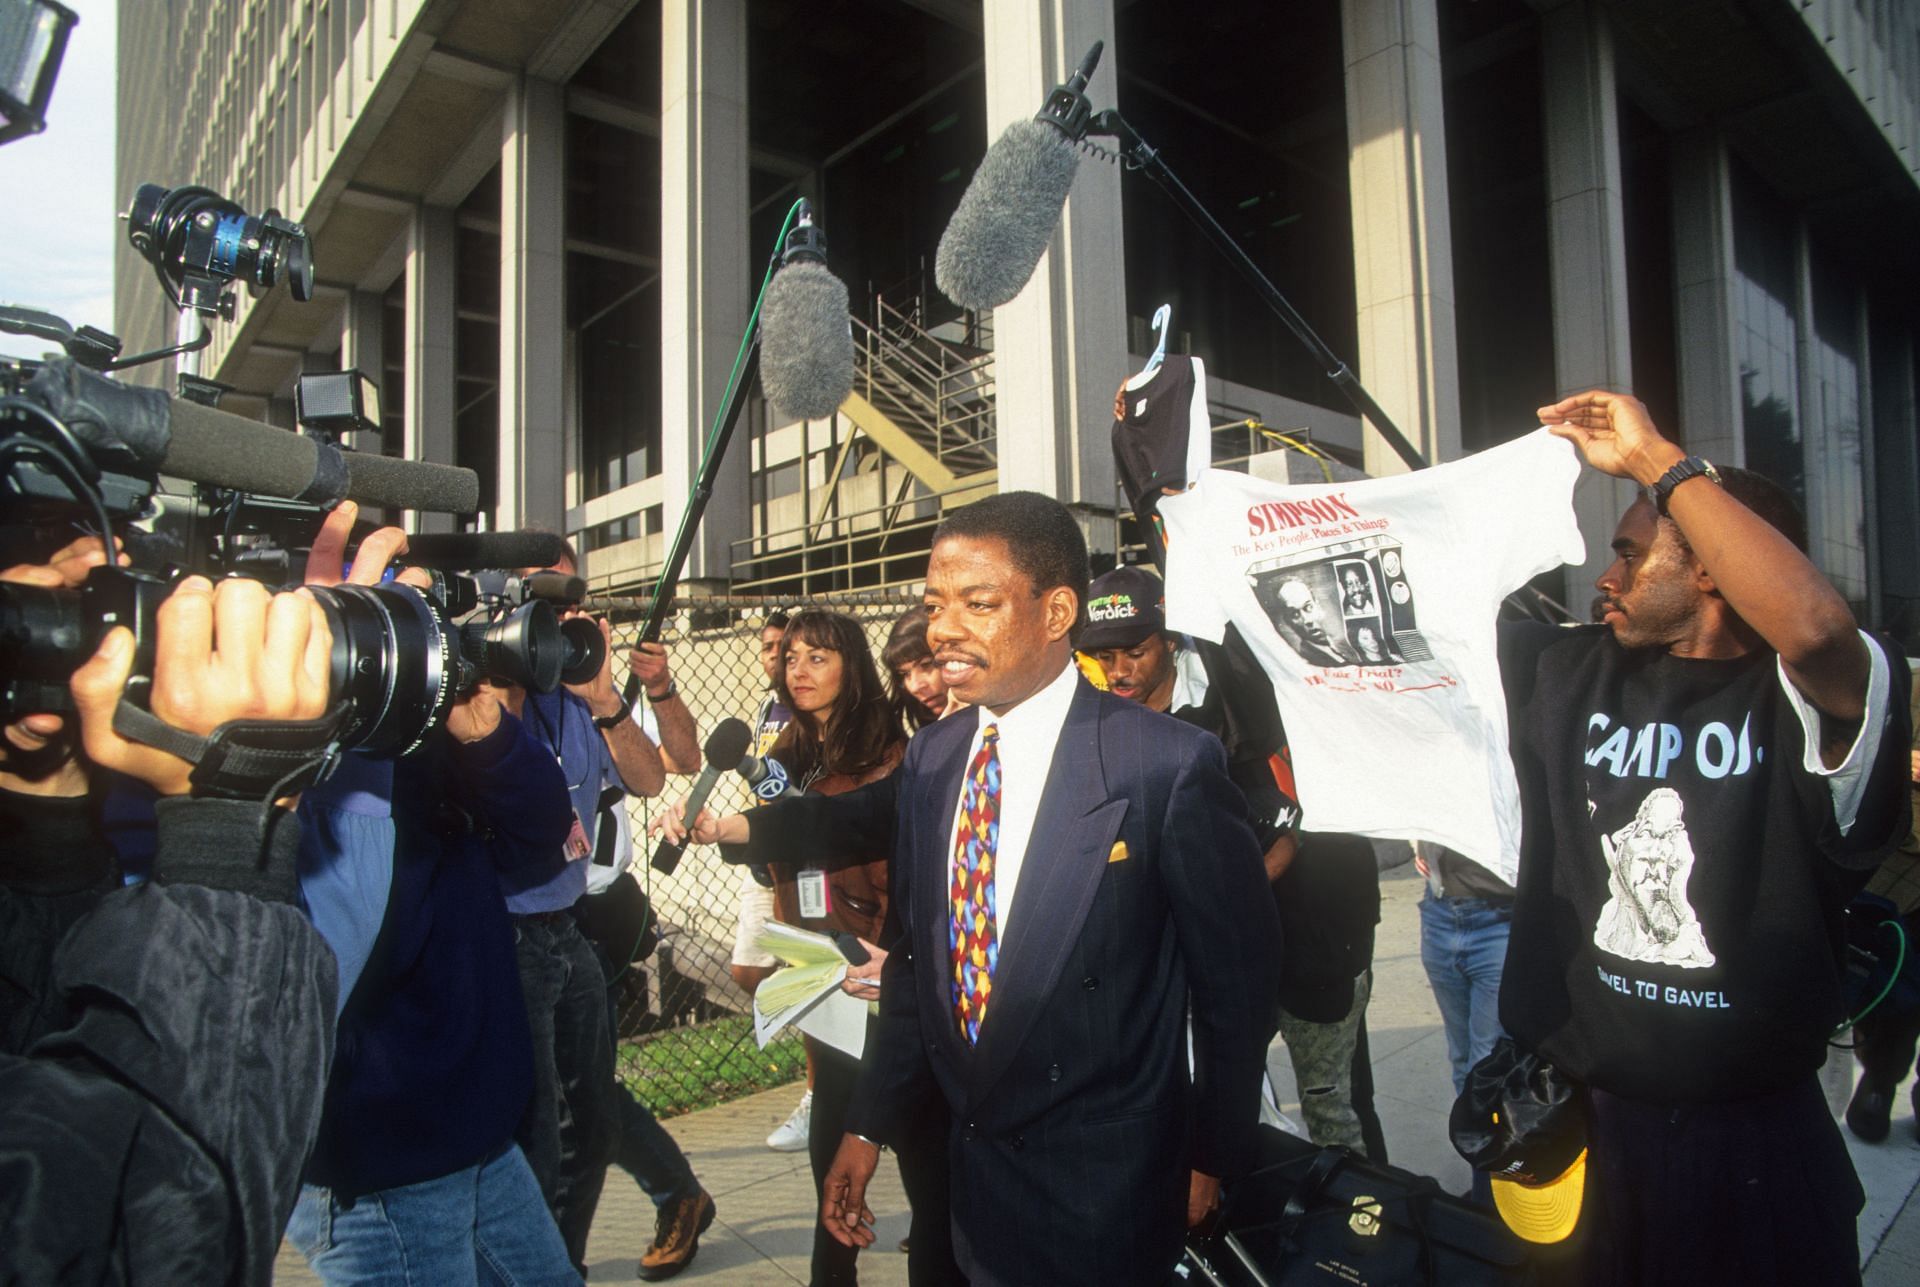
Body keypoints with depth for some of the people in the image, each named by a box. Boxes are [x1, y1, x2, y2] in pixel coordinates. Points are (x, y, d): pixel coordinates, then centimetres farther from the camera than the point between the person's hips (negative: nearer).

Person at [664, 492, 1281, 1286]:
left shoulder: (1169, 765, -20)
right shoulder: (929, 758, -1)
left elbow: (1237, 981, -9)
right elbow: (916, 956, 8)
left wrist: (1213, 1157, -1)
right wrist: (869, 1127, 9)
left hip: (1109, 1187, -5)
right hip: (974, 1164, 6)